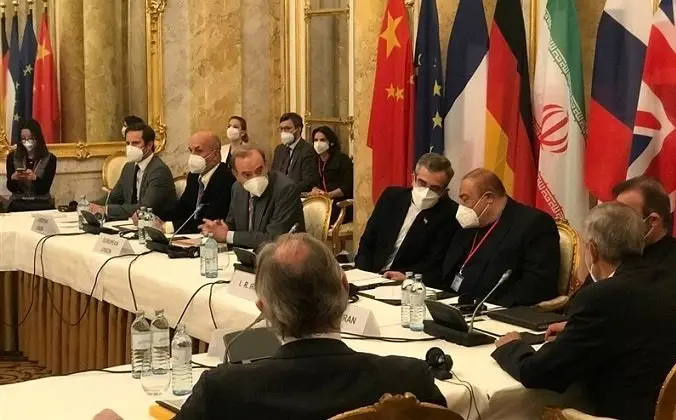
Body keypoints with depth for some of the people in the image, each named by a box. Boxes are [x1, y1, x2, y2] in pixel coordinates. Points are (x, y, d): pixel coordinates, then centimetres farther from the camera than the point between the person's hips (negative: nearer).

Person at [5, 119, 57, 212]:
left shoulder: (50, 159, -1)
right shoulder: (12, 157, 4)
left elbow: (44, 189, -6)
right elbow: (10, 188, 3)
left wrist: (34, 178, -25)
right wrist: (13, 178, -18)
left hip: (41, 203, -1)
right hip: (18, 203, 1)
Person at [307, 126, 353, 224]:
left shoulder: (342, 159, 0)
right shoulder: (315, 160, 16)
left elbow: (348, 186, -8)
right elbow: (313, 182, 15)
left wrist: (329, 194, -20)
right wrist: (315, 189, -9)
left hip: (341, 205, -5)